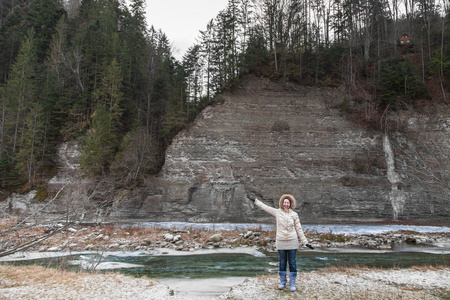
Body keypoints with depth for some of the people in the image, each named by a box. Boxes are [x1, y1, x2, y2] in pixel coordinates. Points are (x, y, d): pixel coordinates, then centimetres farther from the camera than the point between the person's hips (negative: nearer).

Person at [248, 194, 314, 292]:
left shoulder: (294, 215, 1)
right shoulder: (277, 212, 2)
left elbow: (299, 229, 5)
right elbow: (265, 207, 11)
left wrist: (305, 242, 3)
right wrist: (255, 200, 14)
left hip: (292, 242, -1)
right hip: (281, 242, 1)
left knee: (292, 263, 3)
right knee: (282, 263, 9)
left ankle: (292, 284, 14)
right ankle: (282, 282, 24)